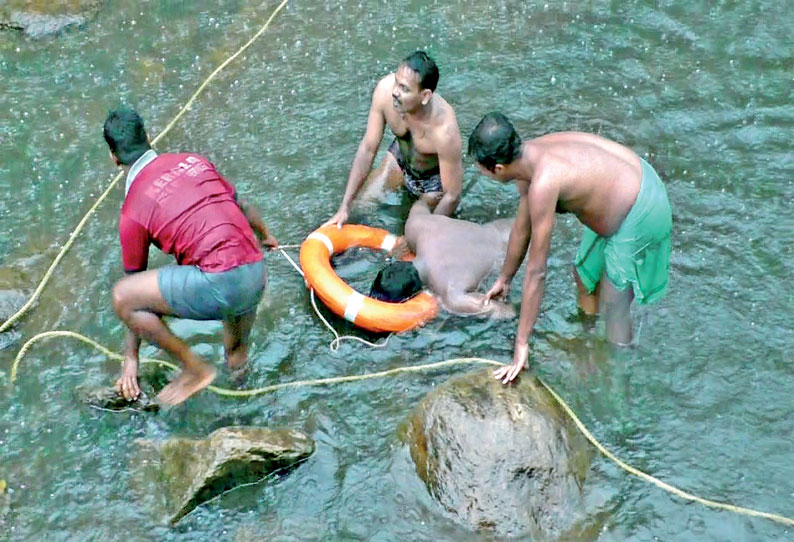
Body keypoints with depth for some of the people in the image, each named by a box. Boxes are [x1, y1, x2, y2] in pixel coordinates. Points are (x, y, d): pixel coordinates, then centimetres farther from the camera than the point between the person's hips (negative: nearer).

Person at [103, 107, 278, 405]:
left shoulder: (133, 210, 3)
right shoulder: (194, 161, 16)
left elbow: (135, 281, 11)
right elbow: (244, 209, 28)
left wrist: (131, 357, 21)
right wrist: (266, 237, 50)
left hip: (219, 285, -7)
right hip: (257, 275, 7)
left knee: (121, 296, 1)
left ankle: (195, 369, 9)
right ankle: (238, 351, 47)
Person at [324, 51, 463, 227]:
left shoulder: (445, 130, -43)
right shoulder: (385, 89, -31)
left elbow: (452, 196, -28)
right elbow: (367, 149, -18)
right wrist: (345, 207, -17)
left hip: (435, 178, -4)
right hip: (400, 158, 4)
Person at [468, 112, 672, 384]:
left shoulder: (543, 183, -33)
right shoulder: (528, 155, -5)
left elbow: (537, 272, -29)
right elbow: (522, 226, 11)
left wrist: (521, 344, -23)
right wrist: (504, 279, 24)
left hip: (639, 214, -10)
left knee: (613, 307, 3)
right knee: (584, 275, 25)